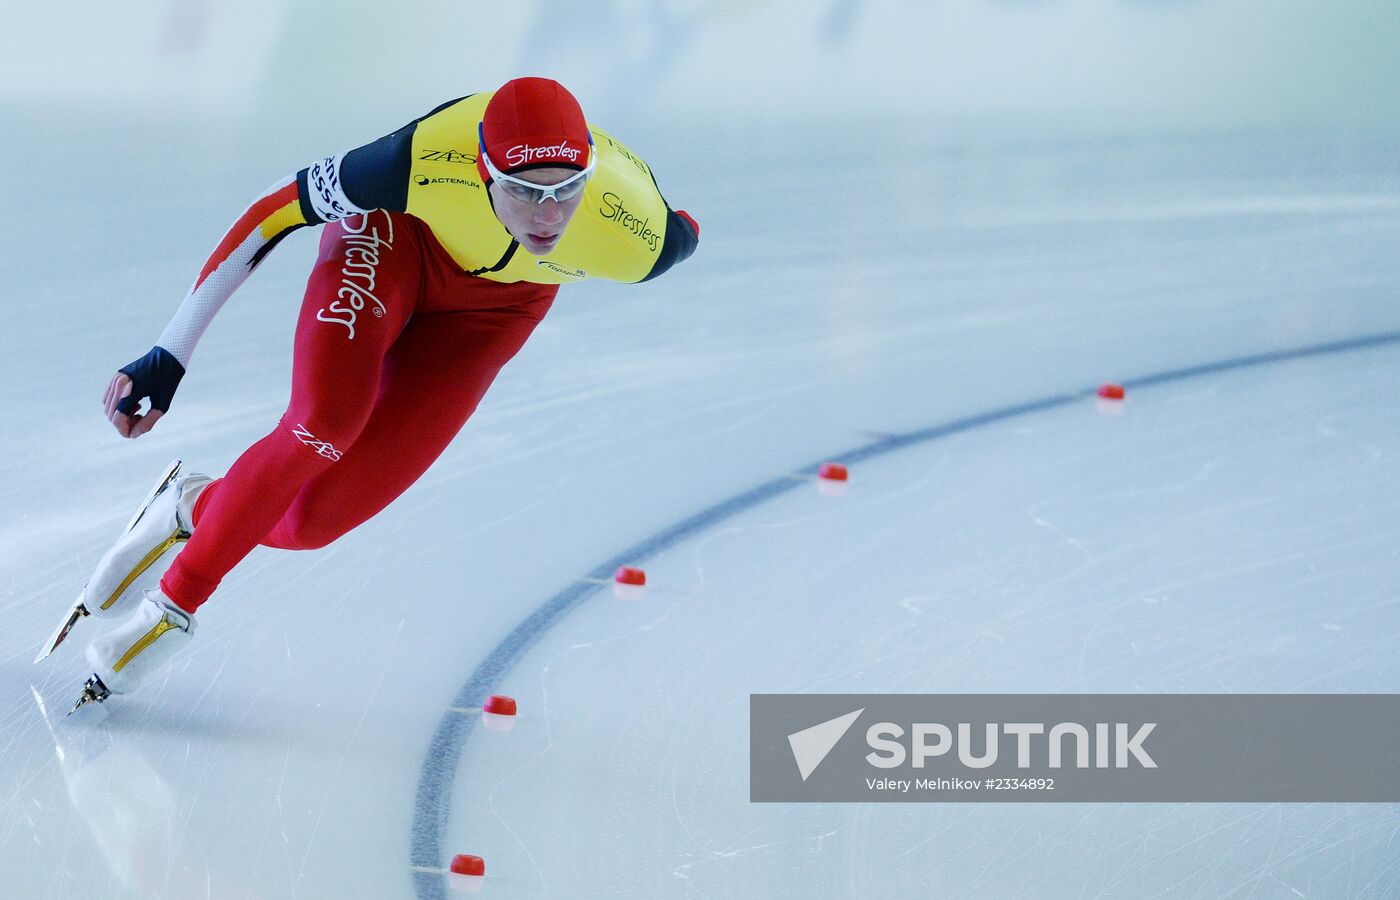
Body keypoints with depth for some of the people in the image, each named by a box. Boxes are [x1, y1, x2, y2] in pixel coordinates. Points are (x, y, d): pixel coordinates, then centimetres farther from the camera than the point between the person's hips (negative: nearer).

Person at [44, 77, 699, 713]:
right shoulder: (426, 163, -40)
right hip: (399, 233, -2)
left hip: (493, 306, 2)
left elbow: (682, 235, -10)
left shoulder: (636, 239, -37)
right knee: (325, 424, -29)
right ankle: (177, 599, -7)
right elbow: (275, 209, -25)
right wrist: (169, 355, -22)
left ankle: (194, 509, 23)